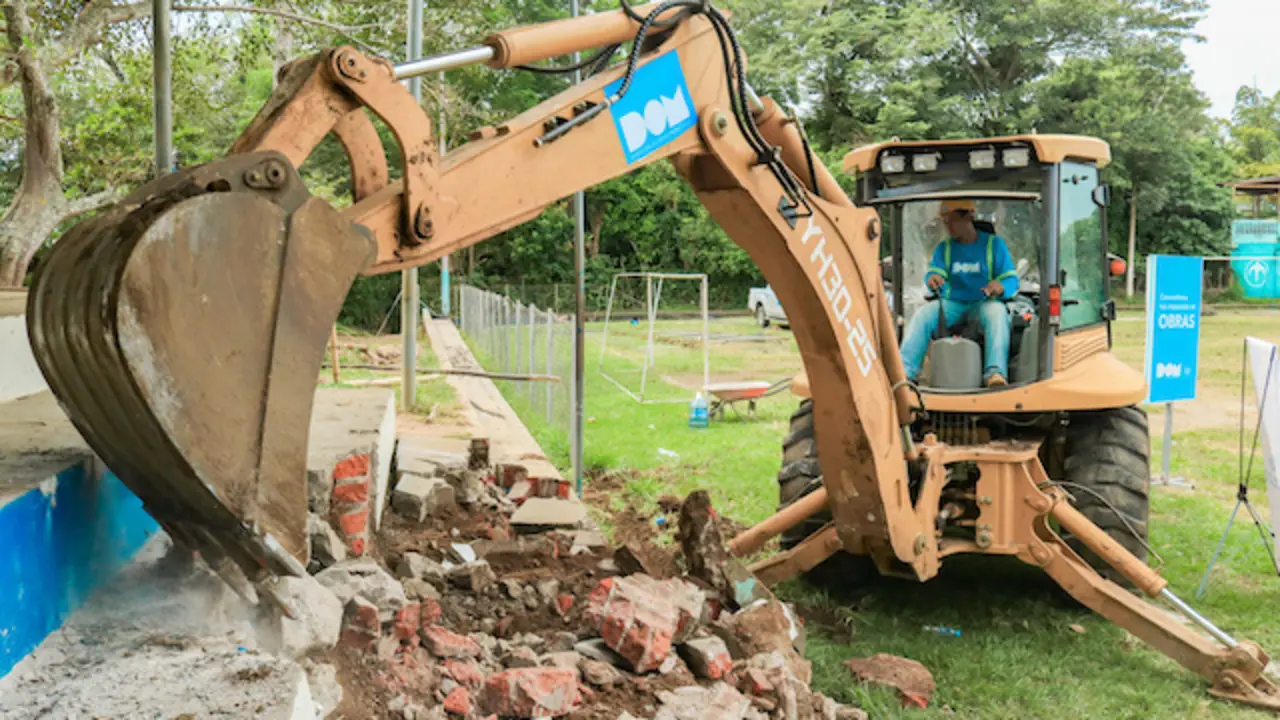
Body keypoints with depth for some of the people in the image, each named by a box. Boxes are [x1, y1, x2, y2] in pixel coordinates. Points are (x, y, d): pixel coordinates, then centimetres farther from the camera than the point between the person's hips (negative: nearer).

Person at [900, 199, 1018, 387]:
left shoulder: (994, 244, 5)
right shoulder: (944, 248, 15)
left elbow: (1012, 280, 0)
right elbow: (934, 272, 0)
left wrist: (1000, 287, -27)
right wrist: (932, 280, -27)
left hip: (983, 303, -3)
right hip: (951, 304, 3)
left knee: (997, 312, -37)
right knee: (922, 315, -26)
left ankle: (995, 373, -51)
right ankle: (905, 371, -37)